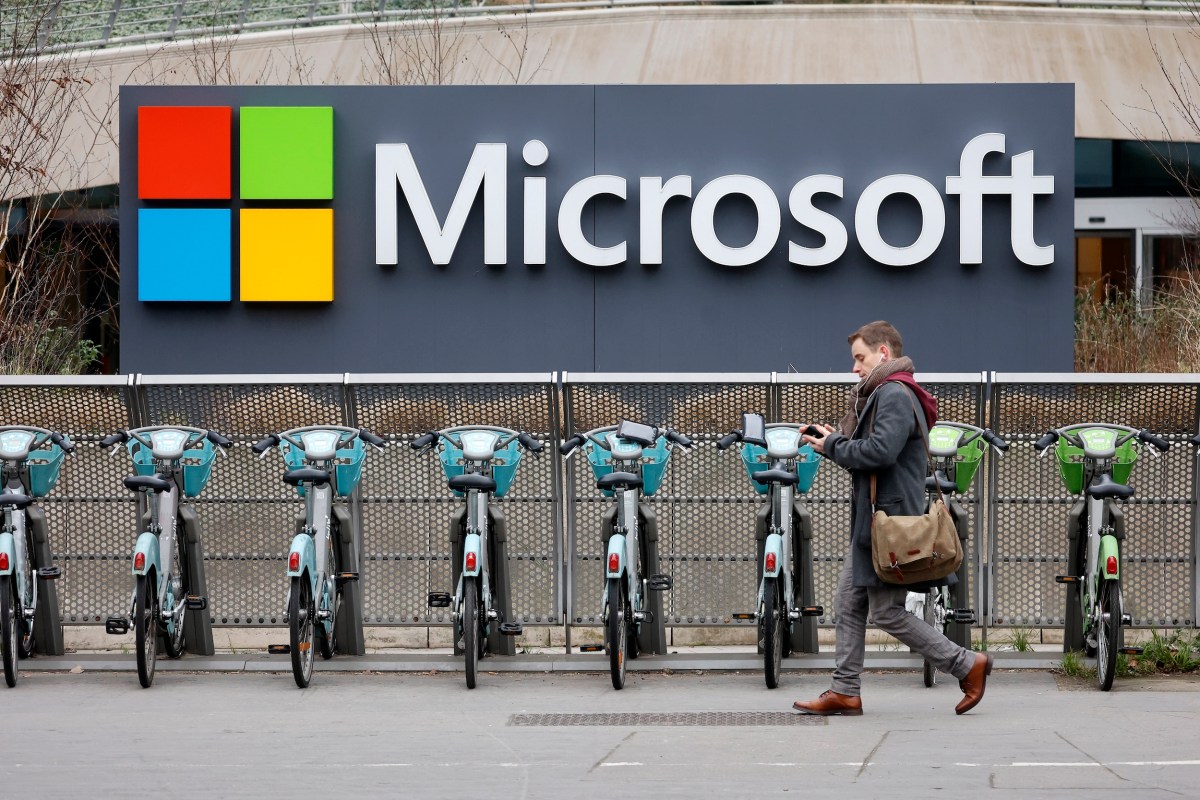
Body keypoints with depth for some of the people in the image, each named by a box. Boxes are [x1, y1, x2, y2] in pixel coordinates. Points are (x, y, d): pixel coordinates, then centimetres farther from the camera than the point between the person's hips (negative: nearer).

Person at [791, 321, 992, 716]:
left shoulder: (895, 395, -15)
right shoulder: (880, 394, 20)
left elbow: (880, 450, -27)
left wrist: (834, 447, -13)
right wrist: (836, 439, 3)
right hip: (868, 521, 11)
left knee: (888, 611, -7)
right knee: (848, 606, 9)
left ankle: (967, 664, 0)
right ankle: (845, 691, 12)